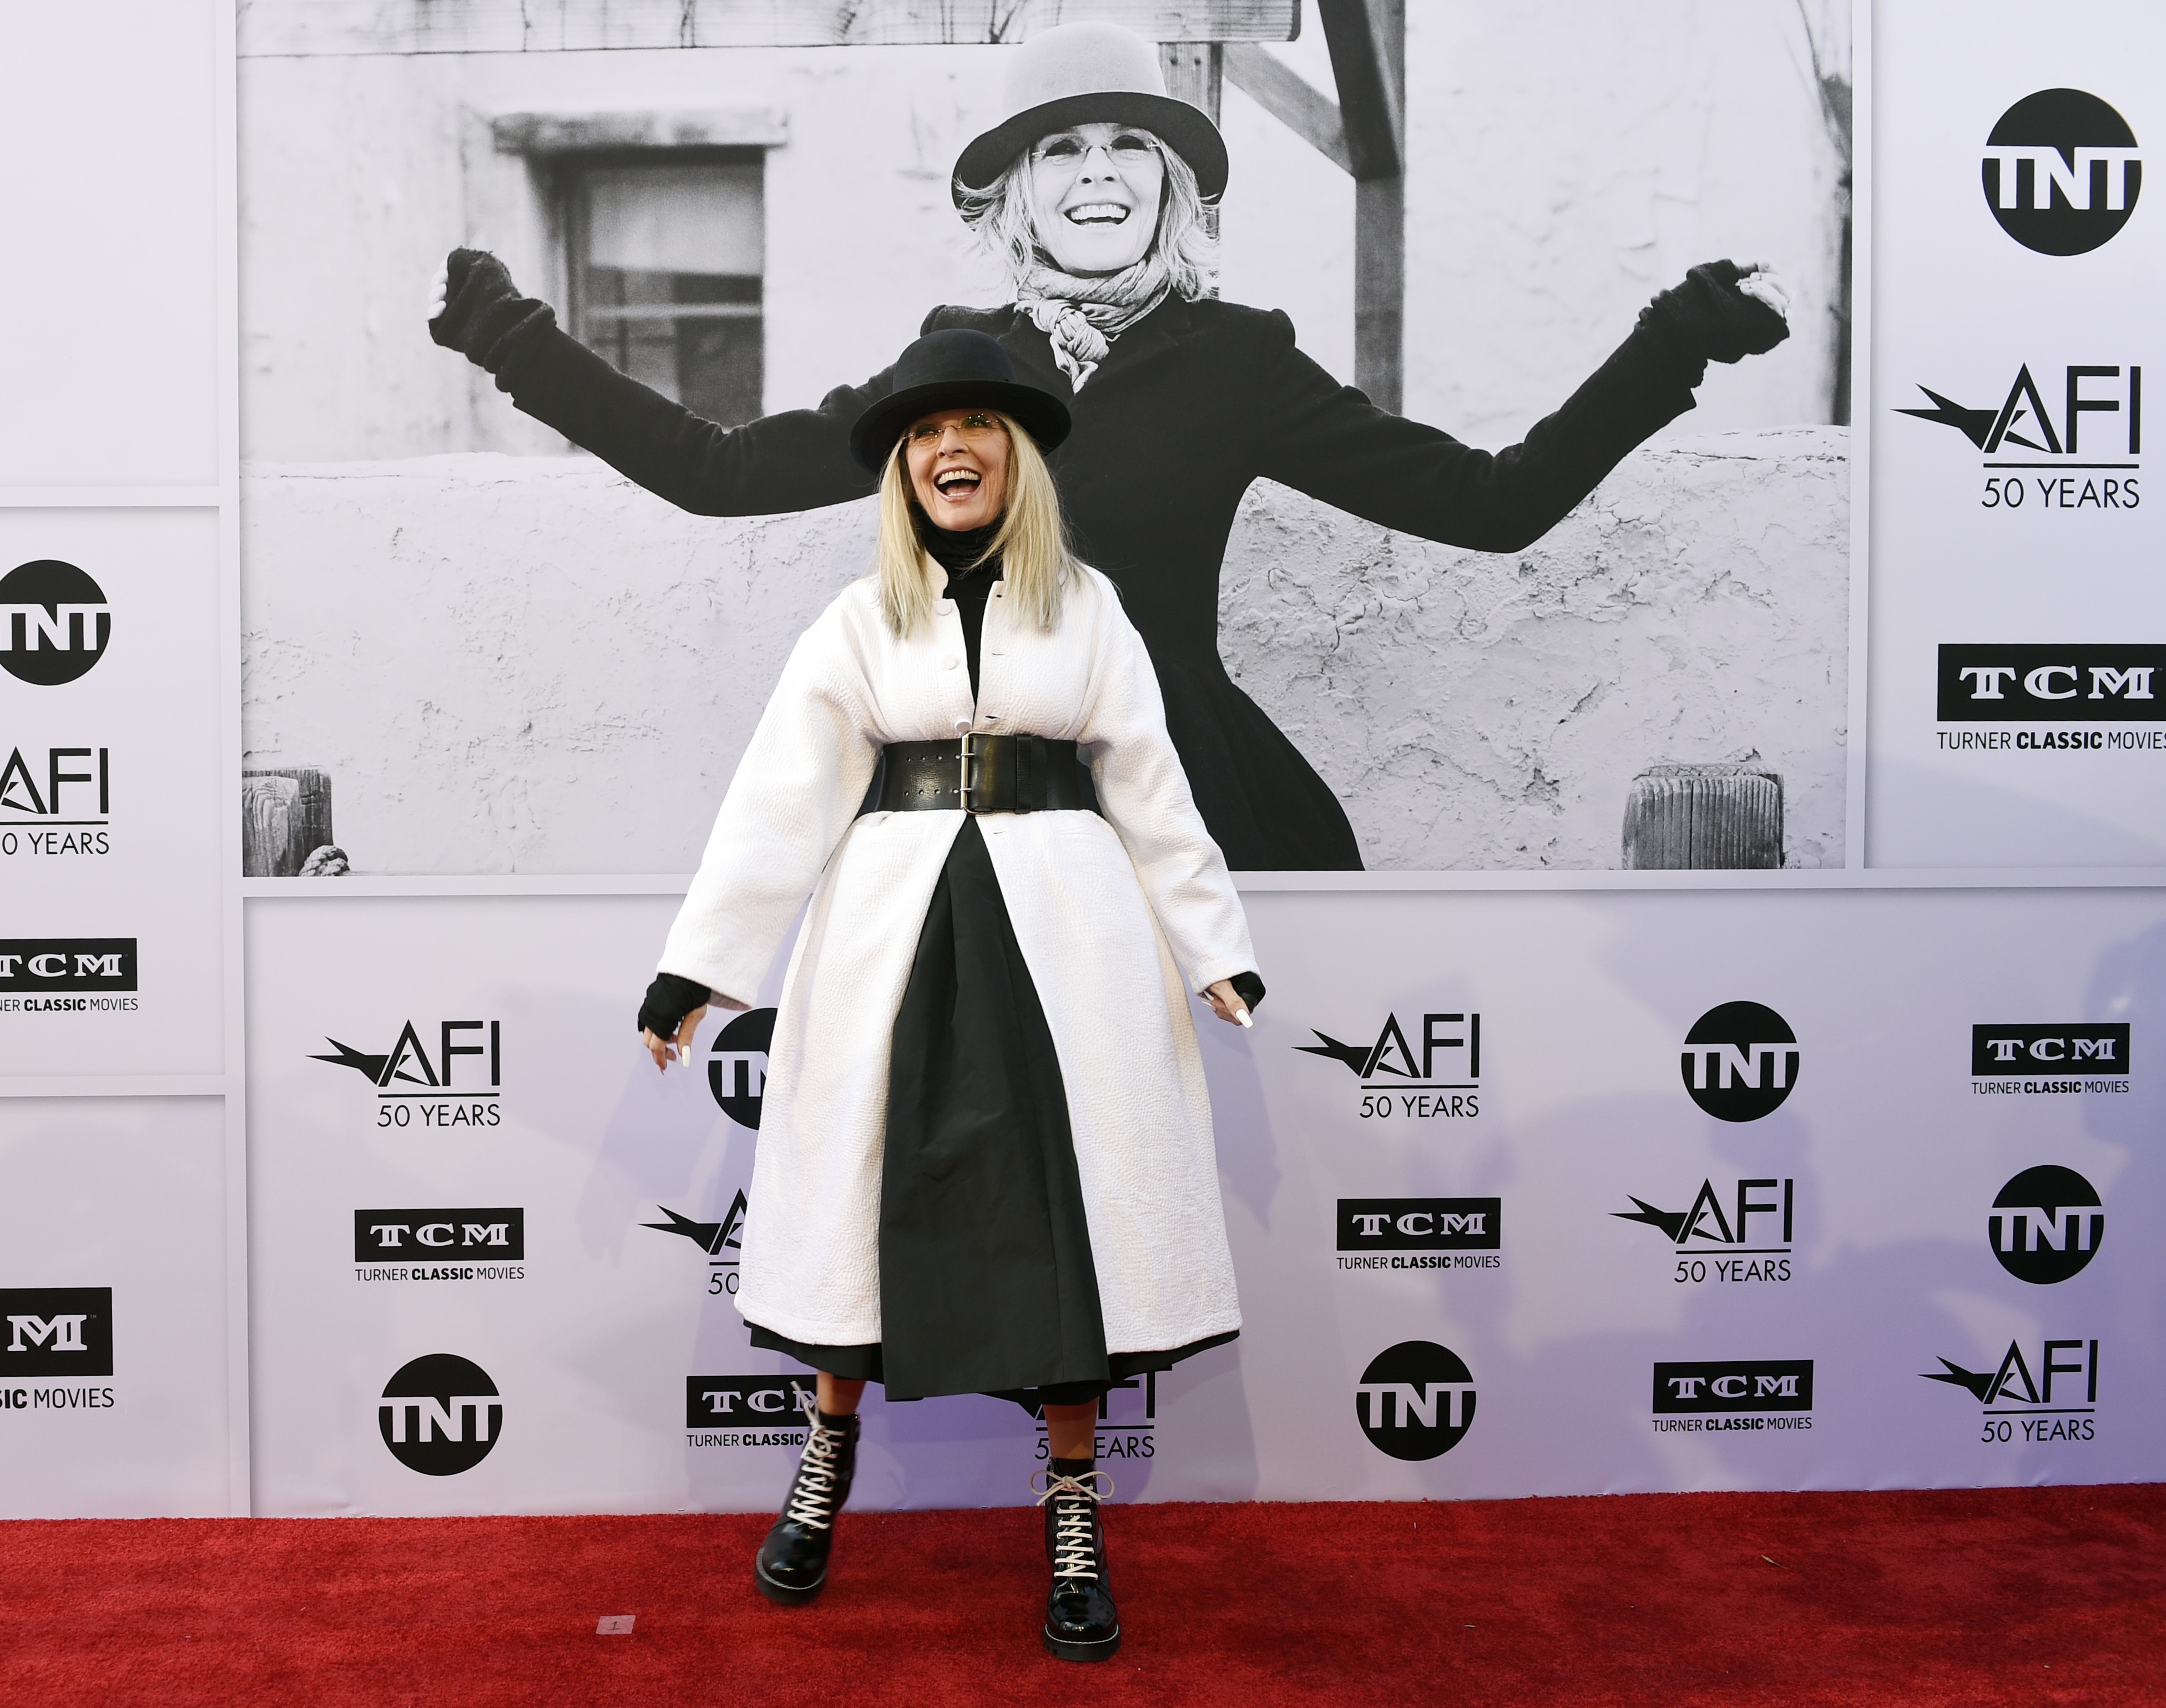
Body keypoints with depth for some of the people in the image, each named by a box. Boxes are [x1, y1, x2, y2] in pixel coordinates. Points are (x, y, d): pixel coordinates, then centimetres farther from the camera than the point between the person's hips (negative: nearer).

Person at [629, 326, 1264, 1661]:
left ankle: (1074, 1510, 14)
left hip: (1059, 926, 0)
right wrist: (698, 965, -3)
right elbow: (780, 801, 2)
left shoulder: (1088, 607, 8)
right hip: (896, 926, 1)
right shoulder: (859, 622, 7)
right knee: (870, 1190, 6)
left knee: (1066, 1199, 0)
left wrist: (1216, 947, 5)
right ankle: (833, 1447, 30)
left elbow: (1150, 790, 9)